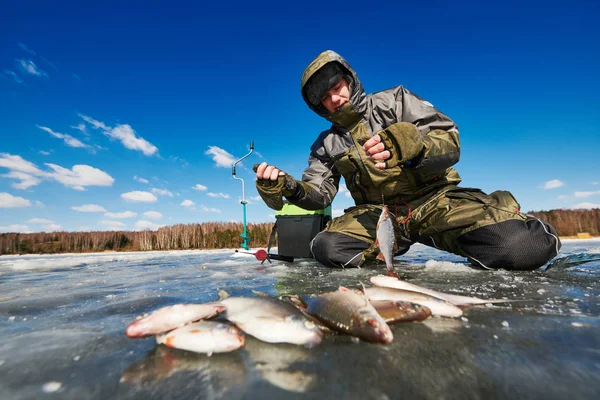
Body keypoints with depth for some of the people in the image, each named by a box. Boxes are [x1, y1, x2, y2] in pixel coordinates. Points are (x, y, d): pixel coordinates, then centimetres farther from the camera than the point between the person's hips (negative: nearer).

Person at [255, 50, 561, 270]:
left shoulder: (394, 100, 5)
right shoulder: (327, 145, 13)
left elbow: (450, 144, -5)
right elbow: (318, 194, 5)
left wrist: (408, 146, -28)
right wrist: (285, 188, -17)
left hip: (433, 200, -1)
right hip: (376, 214, 3)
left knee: (522, 247, -26)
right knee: (327, 248, -27)